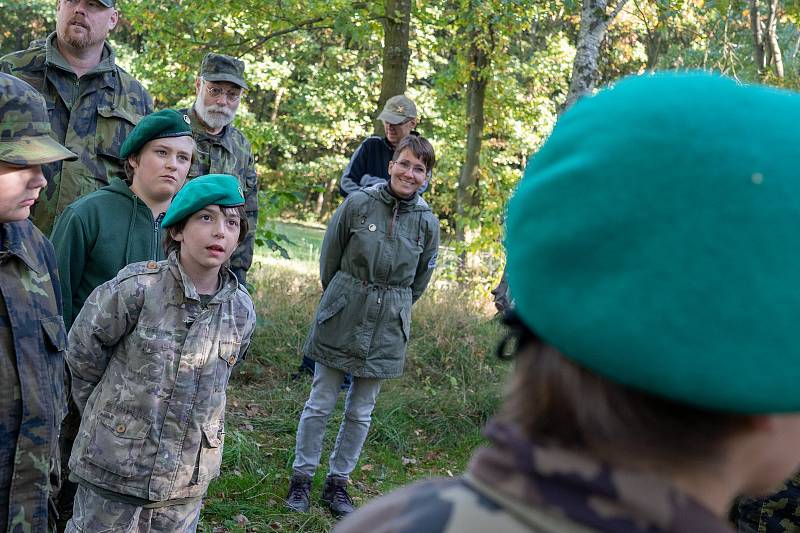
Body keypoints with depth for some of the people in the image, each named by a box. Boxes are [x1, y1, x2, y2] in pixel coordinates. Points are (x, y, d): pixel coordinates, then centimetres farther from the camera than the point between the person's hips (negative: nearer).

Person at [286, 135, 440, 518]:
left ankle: (337, 483, 25)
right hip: (341, 316, -2)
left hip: (388, 327, 2)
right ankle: (301, 477, 21)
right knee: (320, 403, 6)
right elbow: (329, 257, 3)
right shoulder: (358, 203, -9)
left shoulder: (427, 222, -3)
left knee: (361, 412, 11)